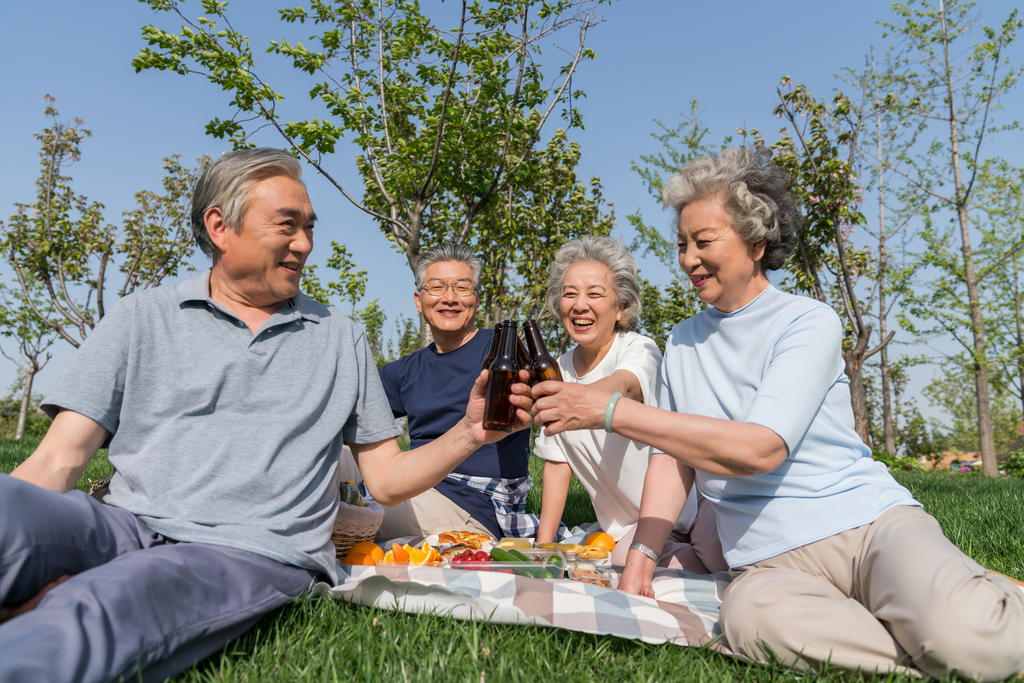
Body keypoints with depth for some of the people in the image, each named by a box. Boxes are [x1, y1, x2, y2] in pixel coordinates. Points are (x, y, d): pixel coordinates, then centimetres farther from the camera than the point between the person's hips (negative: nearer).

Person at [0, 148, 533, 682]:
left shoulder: (340, 338, 15)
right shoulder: (144, 316, 12)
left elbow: (387, 480, 14)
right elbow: (58, 461, 4)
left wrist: (469, 433, -4)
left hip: (258, 552, -1)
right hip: (126, 528, 2)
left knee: (93, 612, -33)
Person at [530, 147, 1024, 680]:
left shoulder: (809, 323, -5)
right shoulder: (681, 343, 12)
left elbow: (759, 449, -20)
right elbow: (674, 459, 12)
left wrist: (610, 410, -23)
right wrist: (640, 558, -3)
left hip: (870, 522, -3)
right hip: (771, 561, 3)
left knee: (968, 639, -32)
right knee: (749, 613, -33)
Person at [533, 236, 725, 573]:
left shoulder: (640, 351, -13)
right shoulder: (559, 370, 4)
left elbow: (620, 386, -39)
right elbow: (557, 463, 6)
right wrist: (543, 546, -1)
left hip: (690, 506, -4)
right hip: (627, 528, 4)